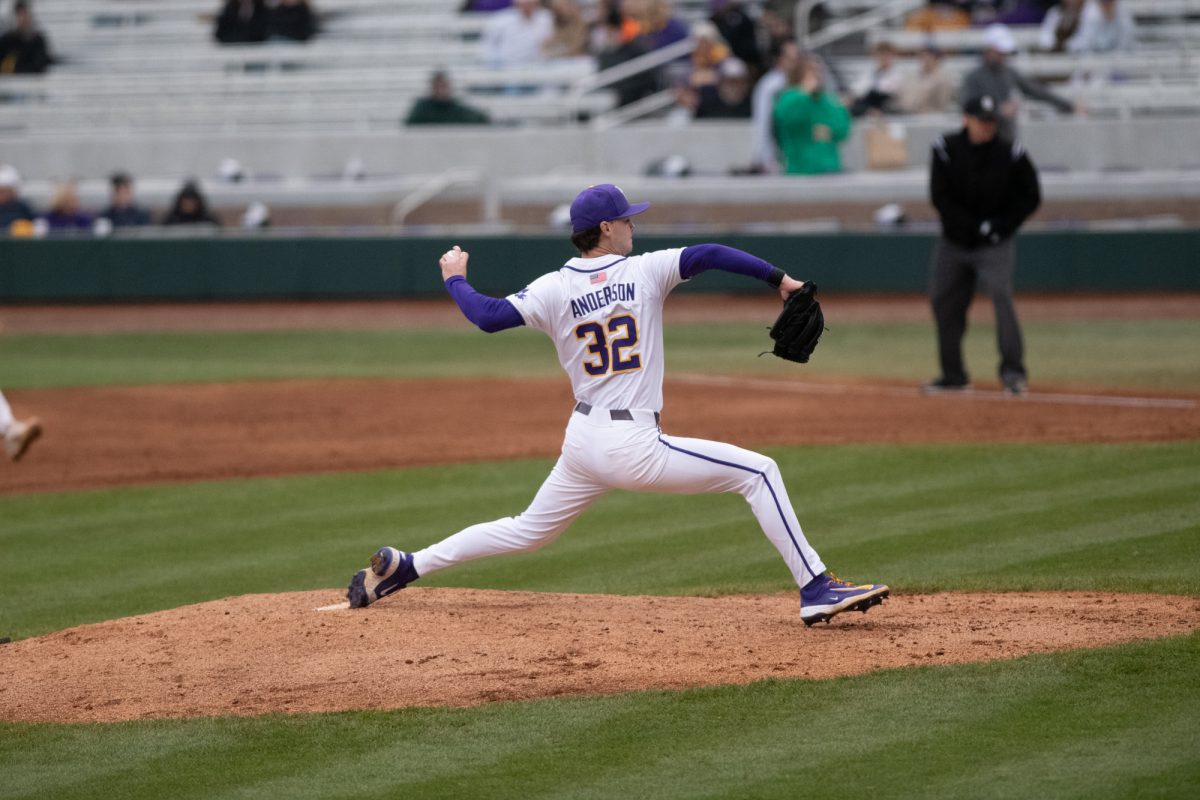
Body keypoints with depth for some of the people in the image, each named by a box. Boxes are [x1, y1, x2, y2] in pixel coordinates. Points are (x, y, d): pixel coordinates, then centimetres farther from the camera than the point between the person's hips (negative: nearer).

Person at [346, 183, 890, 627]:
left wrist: (455, 279, 10)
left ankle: (402, 568, 22)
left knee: (529, 530, 25)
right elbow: (710, 255, -14)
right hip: (635, 447, -5)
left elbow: (487, 316, -8)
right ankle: (816, 590, -10)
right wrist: (779, 279, -7)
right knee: (757, 473, -1)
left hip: (582, 442, 5)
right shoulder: (645, 272, -6)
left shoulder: (554, 290, 1)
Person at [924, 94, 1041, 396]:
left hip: (994, 245, -3)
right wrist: (976, 227, -14)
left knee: (1001, 296, -19)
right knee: (943, 303, 5)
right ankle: (953, 374, 18)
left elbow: (1030, 198, 0)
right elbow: (939, 196, -9)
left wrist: (1000, 227, -10)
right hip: (953, 243, 3)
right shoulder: (946, 149, -8)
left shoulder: (1011, 154, -9)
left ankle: (1013, 371, -19)